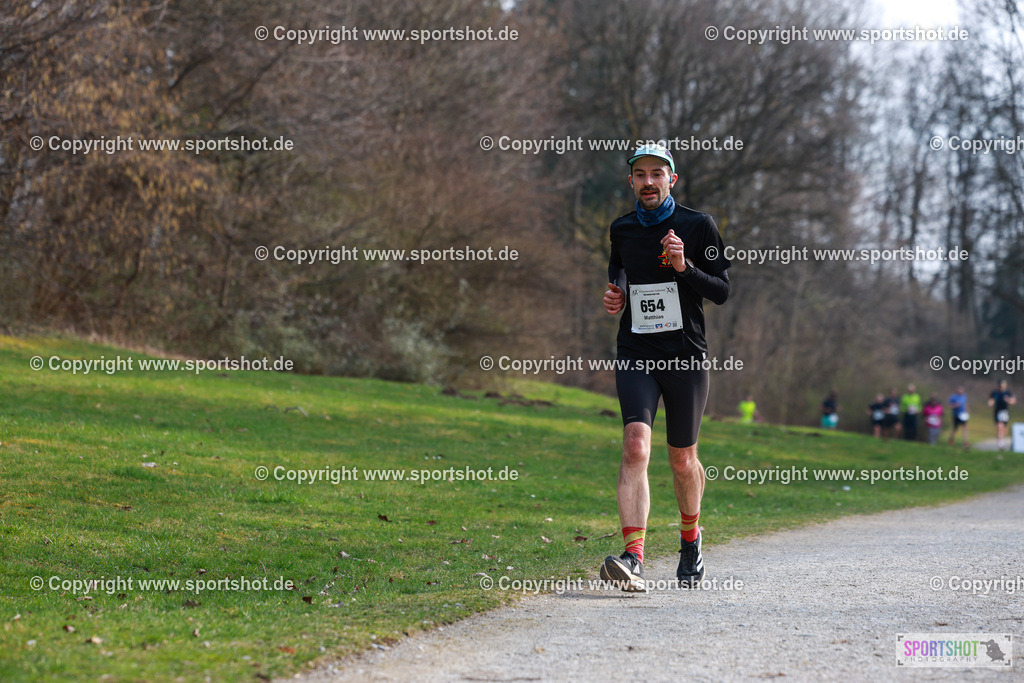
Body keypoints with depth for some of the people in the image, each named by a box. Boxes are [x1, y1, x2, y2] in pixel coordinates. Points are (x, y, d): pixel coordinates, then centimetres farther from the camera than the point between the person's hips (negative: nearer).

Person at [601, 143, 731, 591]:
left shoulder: (698, 226, 0)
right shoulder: (621, 229, 10)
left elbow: (721, 292, -2)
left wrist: (684, 266, -18)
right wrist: (615, 296, 5)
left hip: (686, 356, -1)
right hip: (636, 354, 1)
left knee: (682, 459, 9)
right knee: (635, 447, -19)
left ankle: (690, 538, 38)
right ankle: (633, 557, -29)